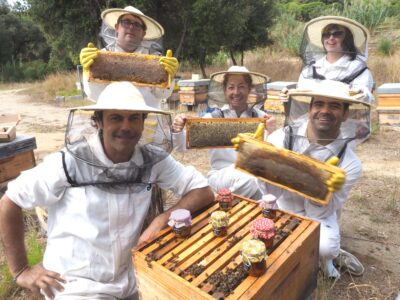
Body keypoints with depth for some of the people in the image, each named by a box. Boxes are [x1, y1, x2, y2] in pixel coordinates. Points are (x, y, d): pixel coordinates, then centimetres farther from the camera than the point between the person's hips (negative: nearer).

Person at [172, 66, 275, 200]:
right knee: (250, 179, -33)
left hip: (255, 173, 2)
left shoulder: (259, 116, 4)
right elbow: (183, 146, -2)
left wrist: (271, 132, -20)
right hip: (221, 175, -2)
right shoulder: (212, 117, 1)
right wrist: (177, 131, -24)